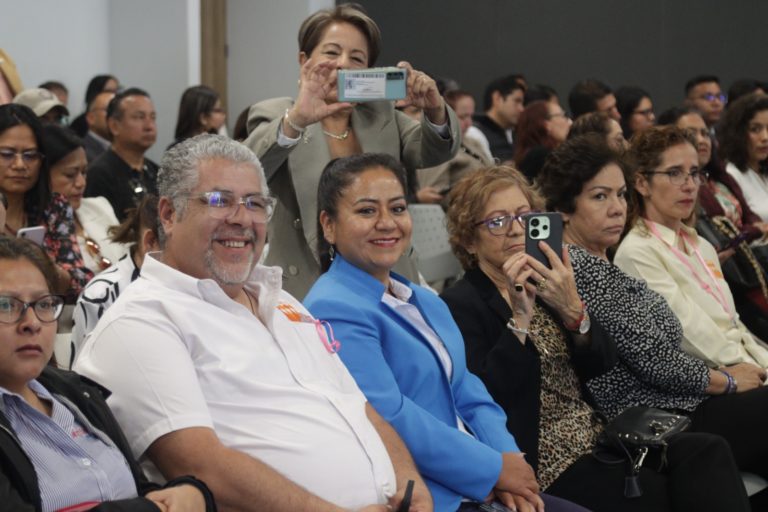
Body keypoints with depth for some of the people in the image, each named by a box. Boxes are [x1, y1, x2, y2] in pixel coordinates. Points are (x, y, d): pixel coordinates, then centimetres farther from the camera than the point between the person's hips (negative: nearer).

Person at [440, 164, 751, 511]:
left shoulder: (545, 285, 16)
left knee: (708, 453, -18)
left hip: (595, 437, 7)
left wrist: (572, 309, -13)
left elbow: (601, 365, 5)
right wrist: (520, 317, -22)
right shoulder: (460, 306, -5)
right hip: (543, 464, -7)